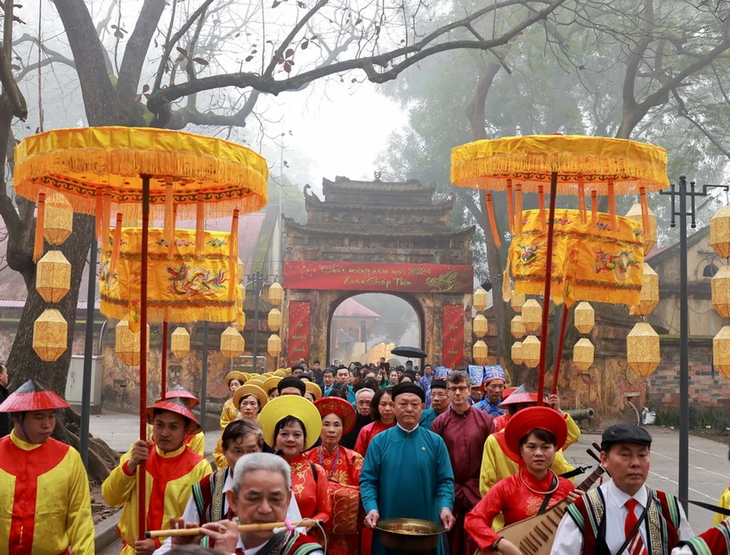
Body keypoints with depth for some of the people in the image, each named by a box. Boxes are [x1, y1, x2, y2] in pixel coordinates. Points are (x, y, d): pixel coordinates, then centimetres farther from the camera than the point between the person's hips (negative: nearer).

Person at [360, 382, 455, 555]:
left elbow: (445, 481, 0)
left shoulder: (435, 442, 3)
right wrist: (371, 508, -19)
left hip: (427, 525, 1)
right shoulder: (379, 441, 1)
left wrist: (446, 507, -18)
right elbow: (367, 480, -3)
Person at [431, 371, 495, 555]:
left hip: (478, 493, 0)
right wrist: (455, 490, -4)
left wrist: (471, 490, -4)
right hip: (449, 494, 0)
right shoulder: (439, 422, 0)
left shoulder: (485, 420, 0)